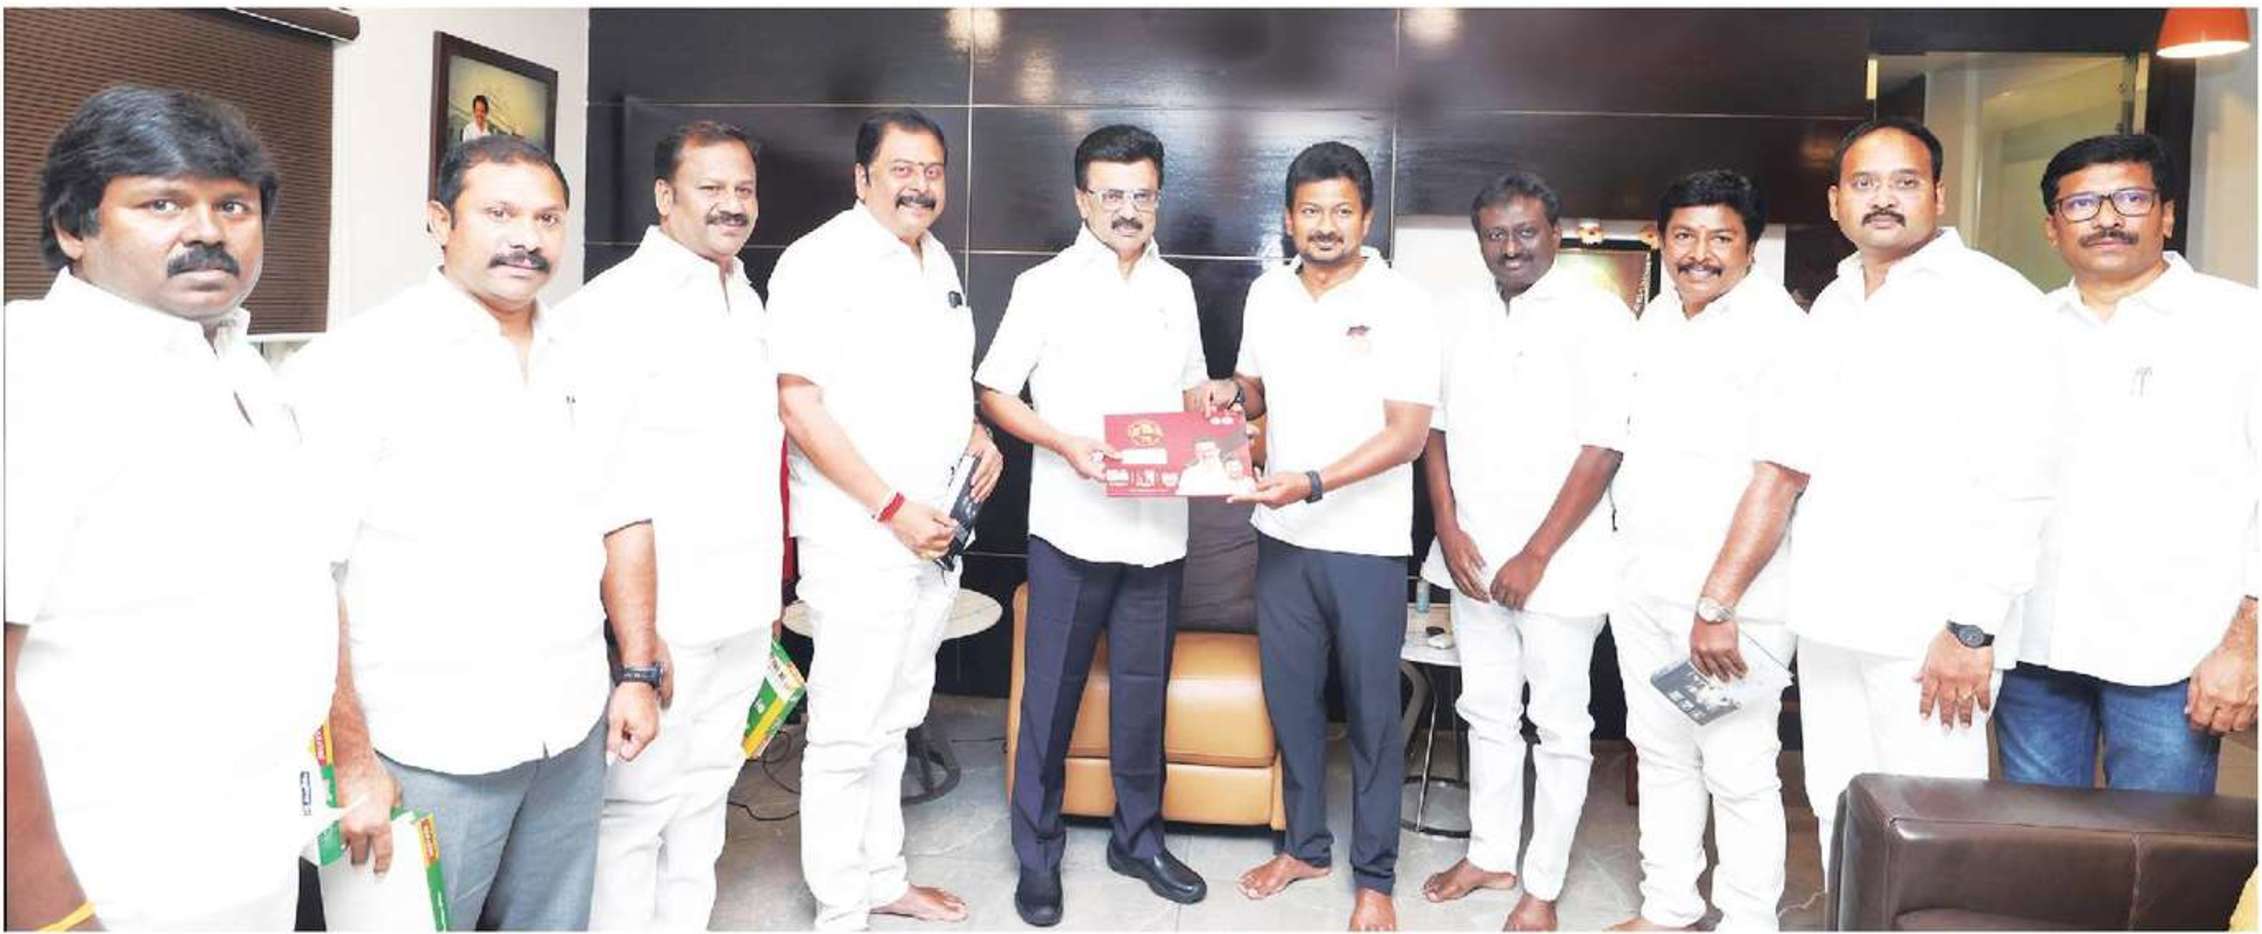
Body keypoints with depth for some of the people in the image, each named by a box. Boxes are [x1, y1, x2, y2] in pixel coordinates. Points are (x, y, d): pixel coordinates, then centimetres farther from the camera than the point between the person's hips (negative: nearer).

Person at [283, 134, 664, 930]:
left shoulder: (583, 363, 8)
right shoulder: (360, 361, -11)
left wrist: (638, 672, 9)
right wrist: (352, 761, -16)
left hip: (573, 738, 6)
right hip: (428, 753, -5)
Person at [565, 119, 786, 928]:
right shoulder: (618, 304, -12)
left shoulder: (747, 301, 14)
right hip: (663, 608, -7)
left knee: (706, 786, 17)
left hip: (744, 604, 8)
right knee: (638, 799, 3)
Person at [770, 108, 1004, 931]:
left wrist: (975, 433, 6)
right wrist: (892, 508, -19)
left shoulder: (937, 261, 14)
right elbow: (799, 404, -18)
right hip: (859, 535, -8)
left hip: (936, 532, 8)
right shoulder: (822, 261, -12)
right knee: (847, 730, 1)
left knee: (893, 720, 18)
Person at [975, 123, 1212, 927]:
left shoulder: (1175, 288, 10)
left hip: (1159, 527, 4)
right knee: (1051, 695, 6)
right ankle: (1037, 851, 20)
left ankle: (1138, 838, 28)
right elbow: (994, 394, -2)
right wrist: (1065, 443, -17)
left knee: (1143, 693, 12)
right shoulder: (1045, 286, -3)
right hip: (1072, 527, -3)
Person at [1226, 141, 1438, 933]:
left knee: (1371, 711, 7)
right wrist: (1225, 396, -5)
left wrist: (1313, 482, -27)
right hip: (1281, 535, 5)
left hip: (1366, 542, -5)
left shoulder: (1401, 304, -11)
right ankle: (1305, 844, 33)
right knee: (1289, 695, 15)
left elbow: (1408, 434, -16)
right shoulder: (1267, 294, 5)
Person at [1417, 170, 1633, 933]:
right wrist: (1449, 529, -2)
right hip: (1472, 556, 5)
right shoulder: (1462, 315, 7)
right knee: (1487, 714, 17)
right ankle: (1490, 853, 33)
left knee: (1559, 726, 7)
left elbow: (1603, 447, -14)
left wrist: (1536, 556, -15)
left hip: (1557, 563, -5)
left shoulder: (1598, 316, -10)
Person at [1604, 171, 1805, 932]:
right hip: (1641, 581, 7)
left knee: (1737, 770, 0)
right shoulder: (1655, 319, 11)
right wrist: (1621, 550, 15)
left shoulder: (1778, 327, -11)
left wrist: (1721, 600, -22)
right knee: (1659, 752, 16)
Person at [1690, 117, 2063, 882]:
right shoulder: (1833, 306, 14)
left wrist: (1972, 626, -19)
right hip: (1829, 620, 6)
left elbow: (2018, 482, -12)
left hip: (1931, 630, -6)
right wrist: (1716, 603, 10)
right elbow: (1782, 466, 14)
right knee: (1839, 817, 12)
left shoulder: (1990, 299, -5)